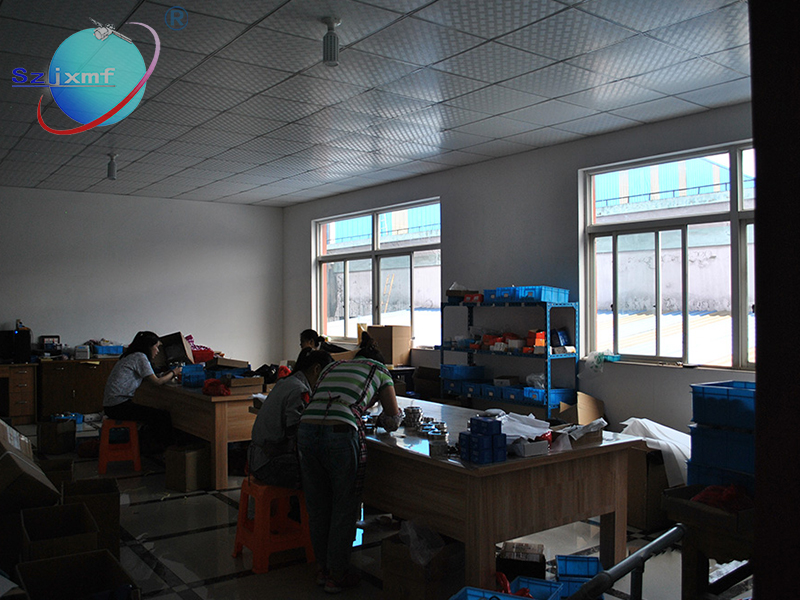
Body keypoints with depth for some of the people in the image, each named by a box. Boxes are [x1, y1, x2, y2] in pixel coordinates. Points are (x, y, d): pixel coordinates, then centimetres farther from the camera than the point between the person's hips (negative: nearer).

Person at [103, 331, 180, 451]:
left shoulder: (132, 356, 19)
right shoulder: (140, 357, -10)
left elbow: (148, 380, 23)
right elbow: (156, 382, -11)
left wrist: (168, 374, 16)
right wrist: (173, 373, 4)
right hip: (118, 406, -10)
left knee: (155, 414, 18)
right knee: (163, 417, -11)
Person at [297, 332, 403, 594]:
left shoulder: (332, 366, 30)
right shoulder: (379, 370, 18)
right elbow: (393, 420, 19)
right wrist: (380, 418, 40)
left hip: (306, 430, 5)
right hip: (340, 435, -5)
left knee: (317, 506, 20)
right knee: (344, 507, 13)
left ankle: (323, 568, 36)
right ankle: (337, 575, 25)